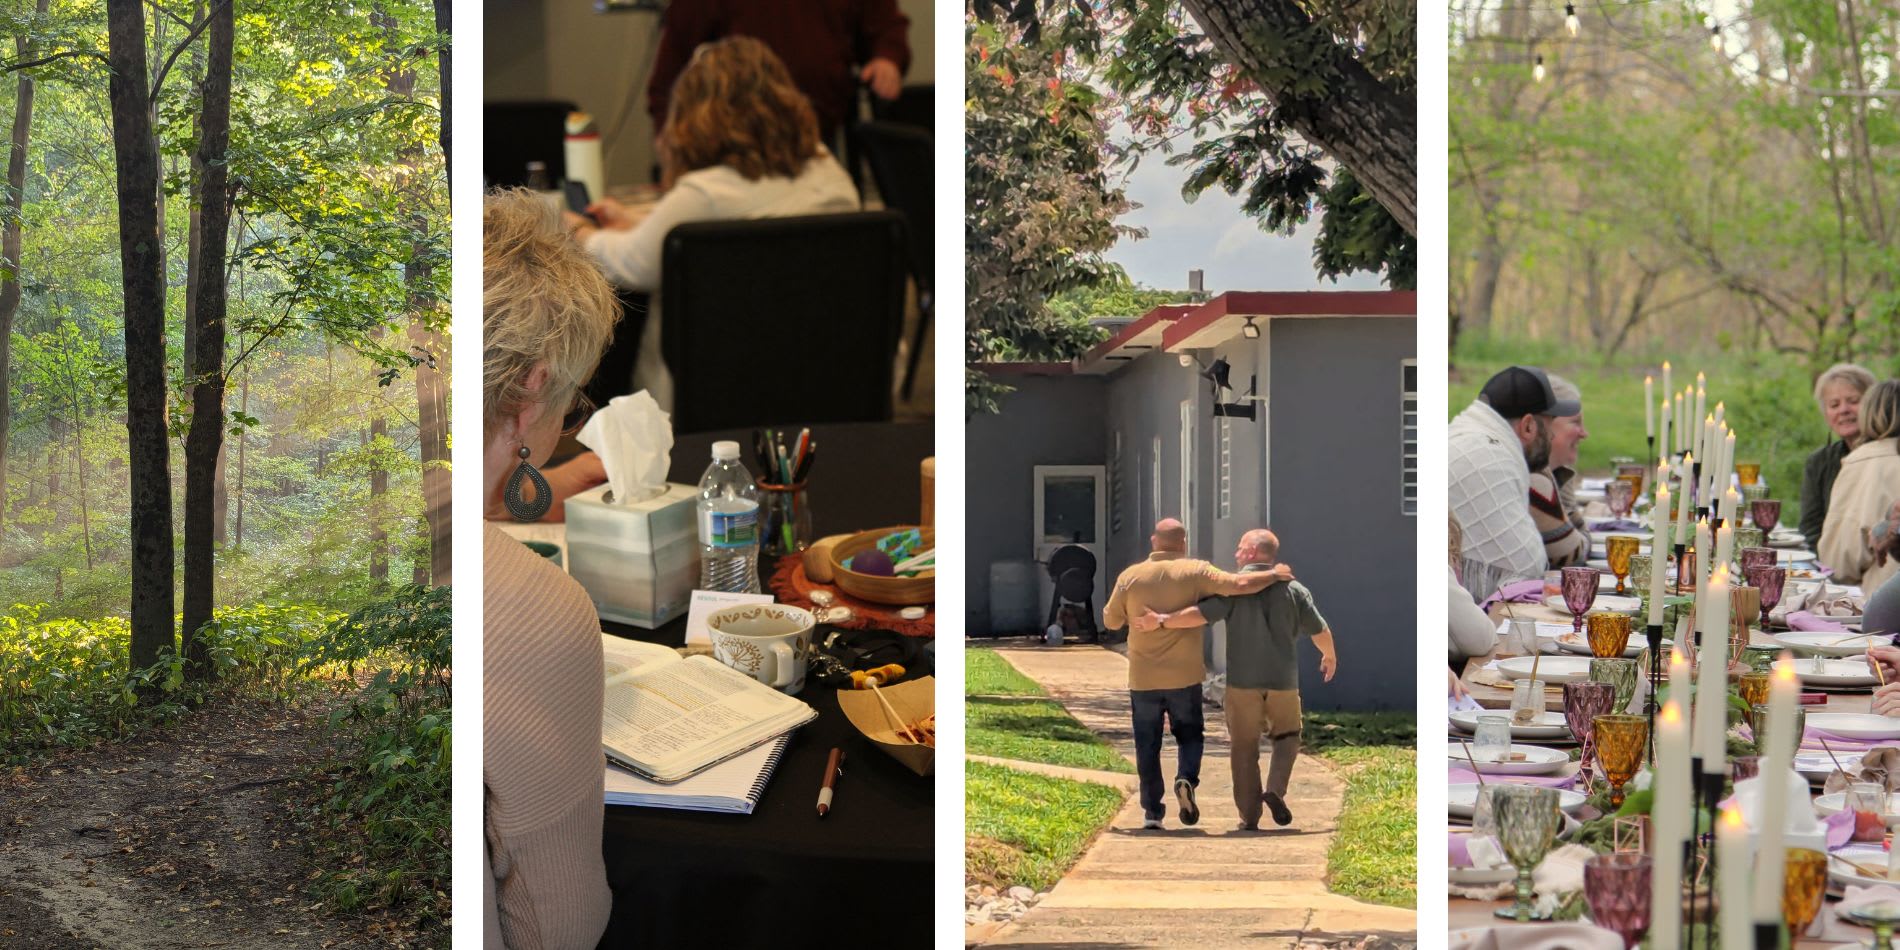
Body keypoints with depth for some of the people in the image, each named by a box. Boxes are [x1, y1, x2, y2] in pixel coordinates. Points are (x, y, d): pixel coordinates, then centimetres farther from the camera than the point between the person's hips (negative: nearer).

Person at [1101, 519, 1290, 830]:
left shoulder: (1130, 577, -1)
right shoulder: (1195, 572, -6)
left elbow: (1111, 621, 9)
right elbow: (1240, 585, -14)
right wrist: (1274, 575, 2)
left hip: (1143, 678, 1)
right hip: (1185, 676, -1)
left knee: (1147, 745, 9)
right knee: (1189, 734, 15)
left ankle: (1152, 811, 8)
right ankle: (1186, 778, -12)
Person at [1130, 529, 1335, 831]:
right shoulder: (1294, 589, 4)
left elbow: (1201, 614, -18)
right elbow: (1320, 631, 9)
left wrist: (1161, 620, -12)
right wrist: (1330, 657, 29)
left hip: (1242, 681, -2)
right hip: (1283, 681, 2)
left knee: (1245, 749, 7)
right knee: (1286, 736, 21)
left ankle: (1249, 816, 5)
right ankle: (1275, 789, -2)